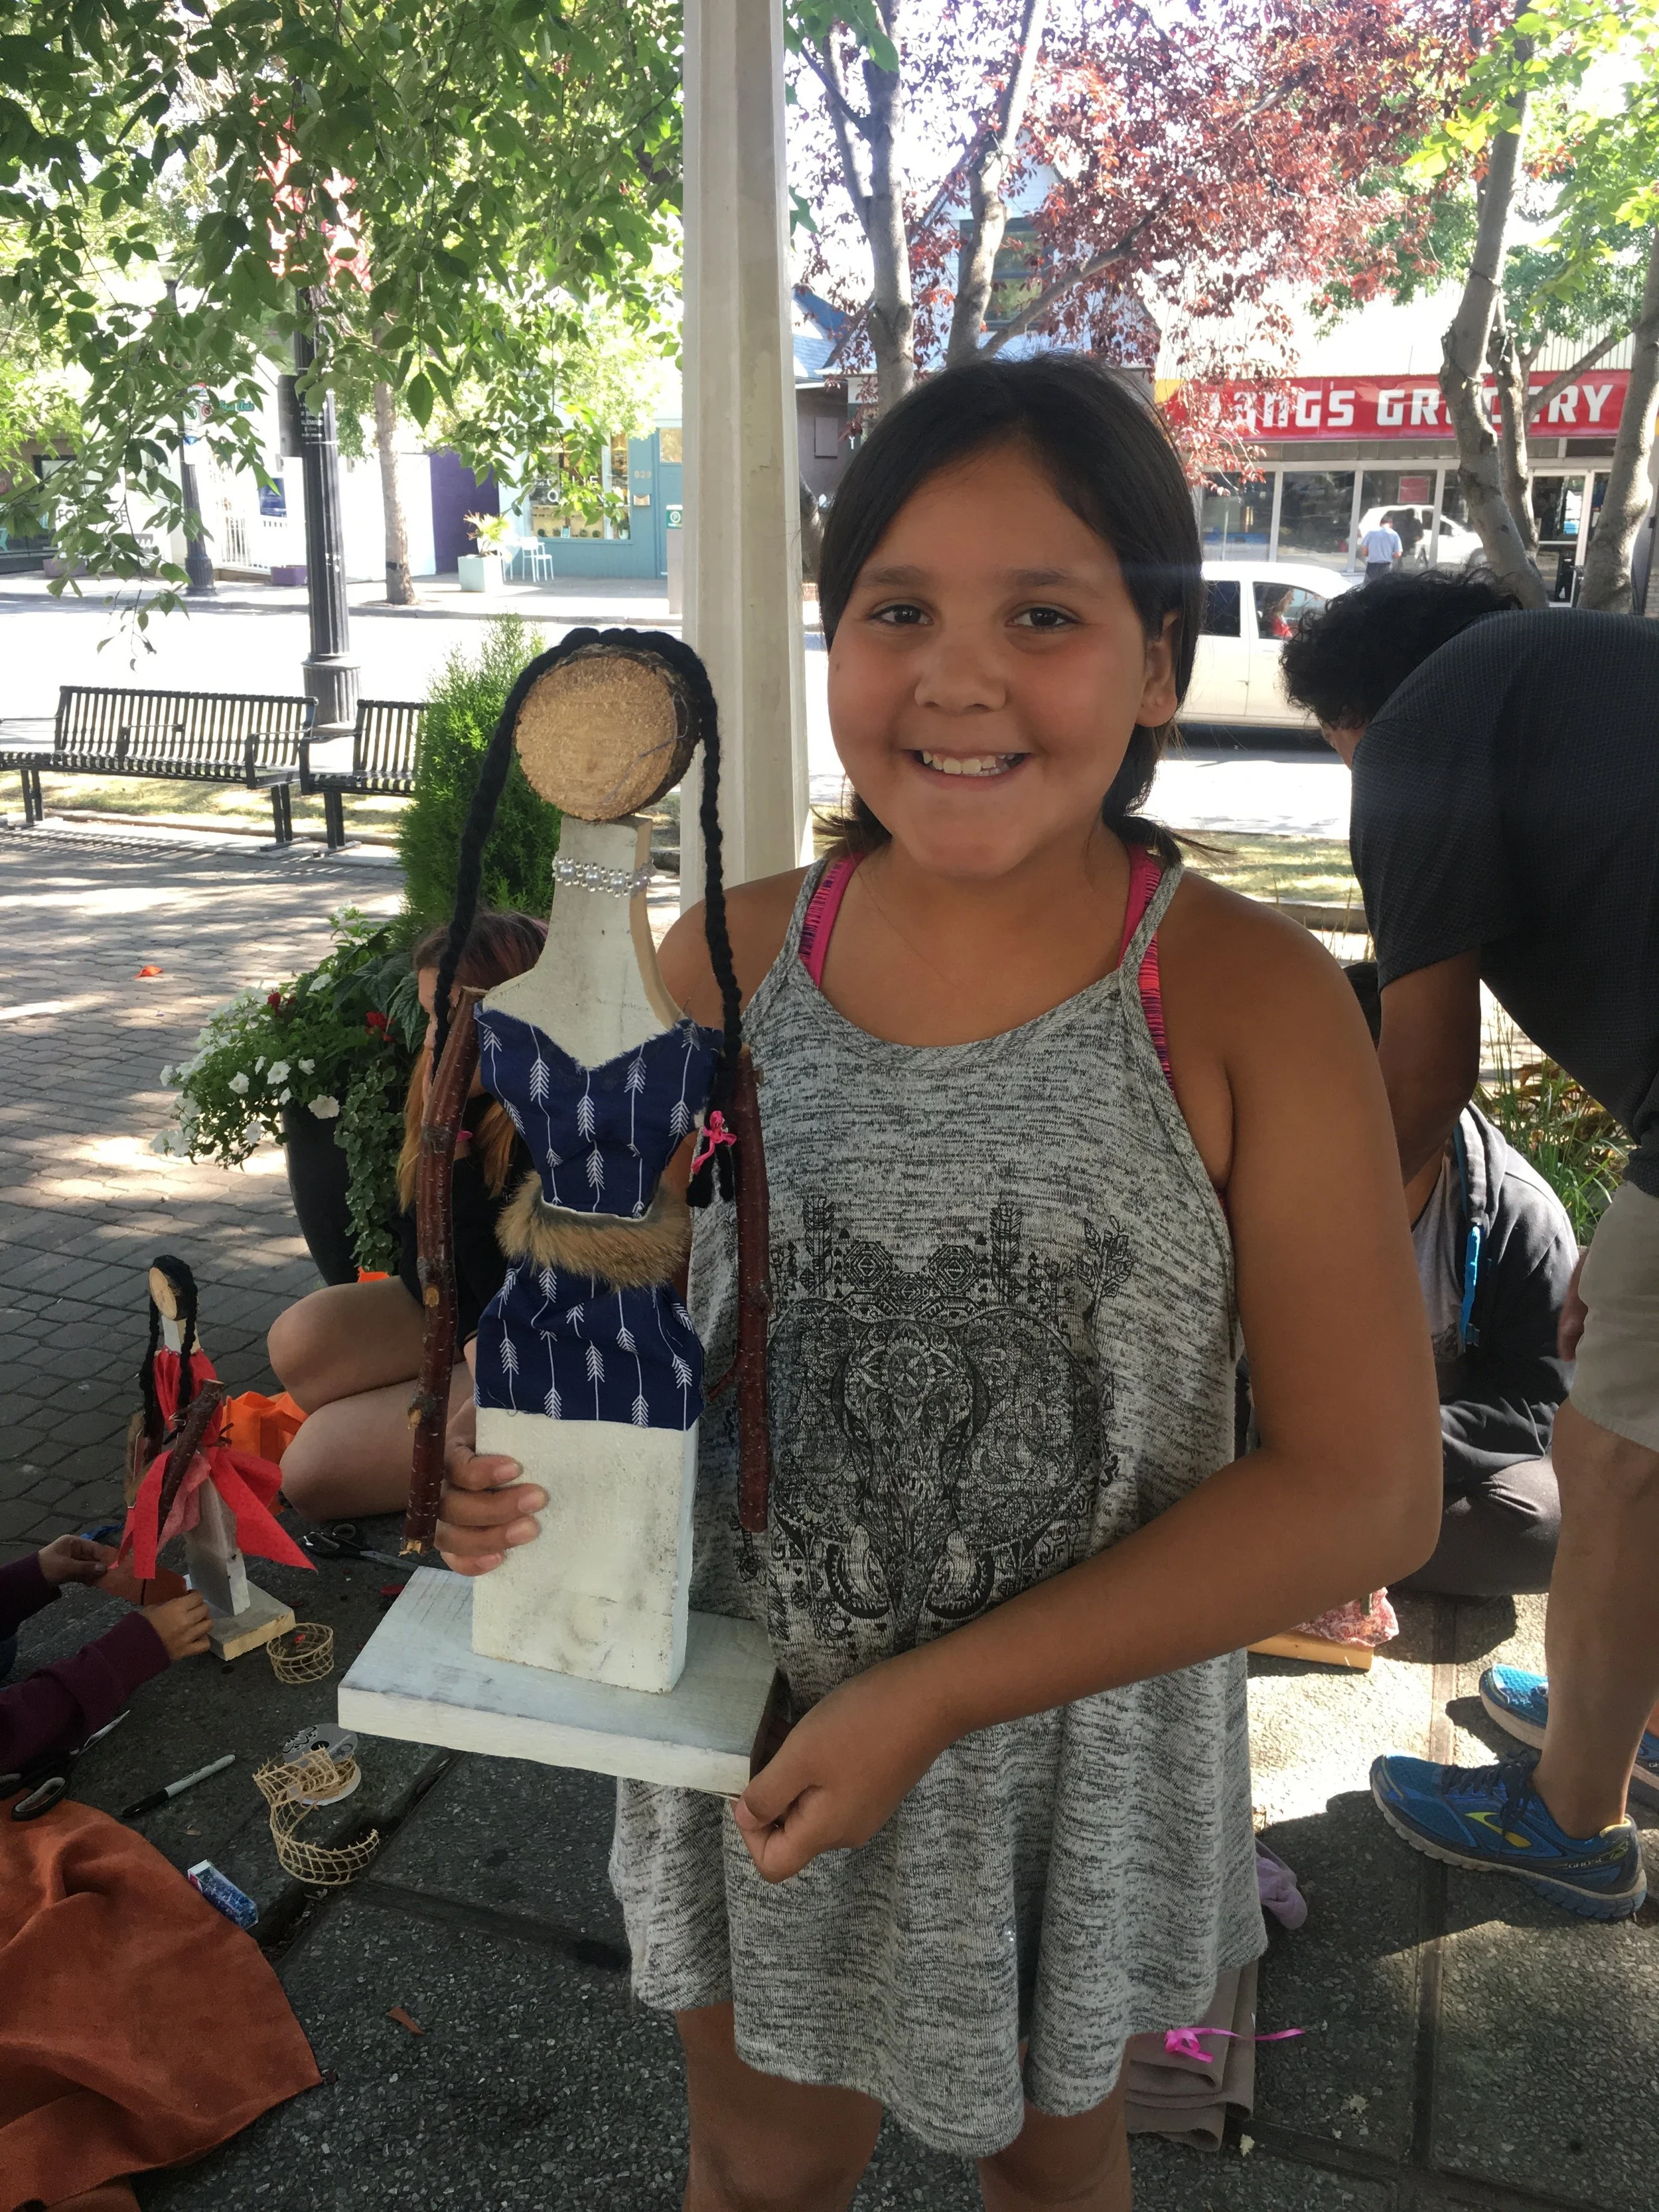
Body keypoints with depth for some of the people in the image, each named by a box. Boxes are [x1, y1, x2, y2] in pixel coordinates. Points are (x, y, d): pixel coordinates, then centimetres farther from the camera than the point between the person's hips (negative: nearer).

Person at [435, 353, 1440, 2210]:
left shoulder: (1246, 1002, -19)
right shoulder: (728, 959, -10)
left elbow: (1367, 1489, -17)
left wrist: (934, 1694, -20)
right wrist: (515, 1442, -17)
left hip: (1076, 1752, -1)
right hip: (742, 1706, 2)